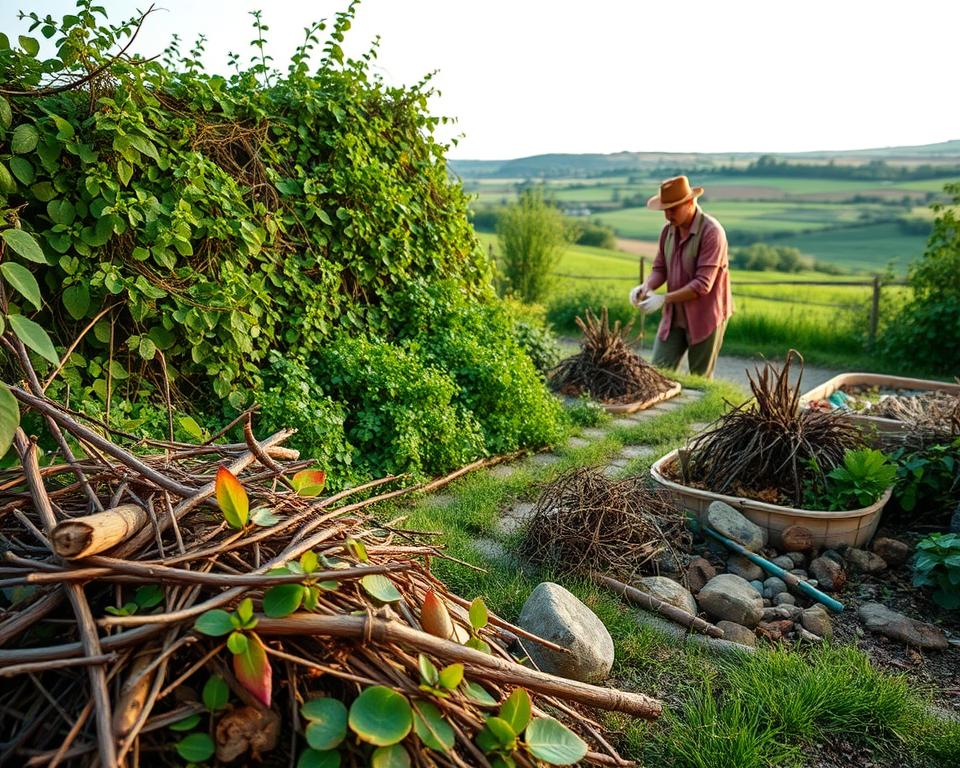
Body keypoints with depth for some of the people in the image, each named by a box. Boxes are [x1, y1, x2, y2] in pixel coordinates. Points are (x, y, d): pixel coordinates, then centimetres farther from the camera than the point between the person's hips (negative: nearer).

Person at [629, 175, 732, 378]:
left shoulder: (711, 232, -19)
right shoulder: (668, 229, 2)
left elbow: (702, 284, -24)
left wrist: (664, 299, -26)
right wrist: (646, 287, -13)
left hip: (705, 316, -6)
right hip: (674, 316, 6)